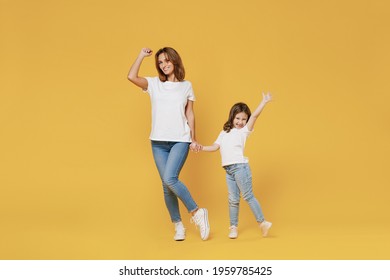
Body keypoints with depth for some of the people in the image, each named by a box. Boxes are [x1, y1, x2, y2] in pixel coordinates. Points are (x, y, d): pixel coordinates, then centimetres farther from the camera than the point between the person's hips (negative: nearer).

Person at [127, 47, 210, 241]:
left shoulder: (186, 86, 8)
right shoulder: (154, 84, 7)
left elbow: (190, 114, 11)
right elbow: (131, 77, -9)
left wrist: (194, 139, 8)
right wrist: (142, 55, 1)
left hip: (180, 141, -2)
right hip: (159, 142, 2)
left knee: (170, 179, -21)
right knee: (166, 185, 2)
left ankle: (197, 213, -5)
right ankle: (178, 226, 13)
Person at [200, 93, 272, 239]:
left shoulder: (244, 130, 2)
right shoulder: (224, 132, 18)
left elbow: (254, 115, -8)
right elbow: (215, 147, 18)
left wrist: (264, 102, -13)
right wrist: (201, 147, 6)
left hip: (240, 166, -5)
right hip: (228, 170, 5)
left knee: (248, 196, -5)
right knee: (233, 199, 8)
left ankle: (262, 222, 0)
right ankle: (234, 226, 15)